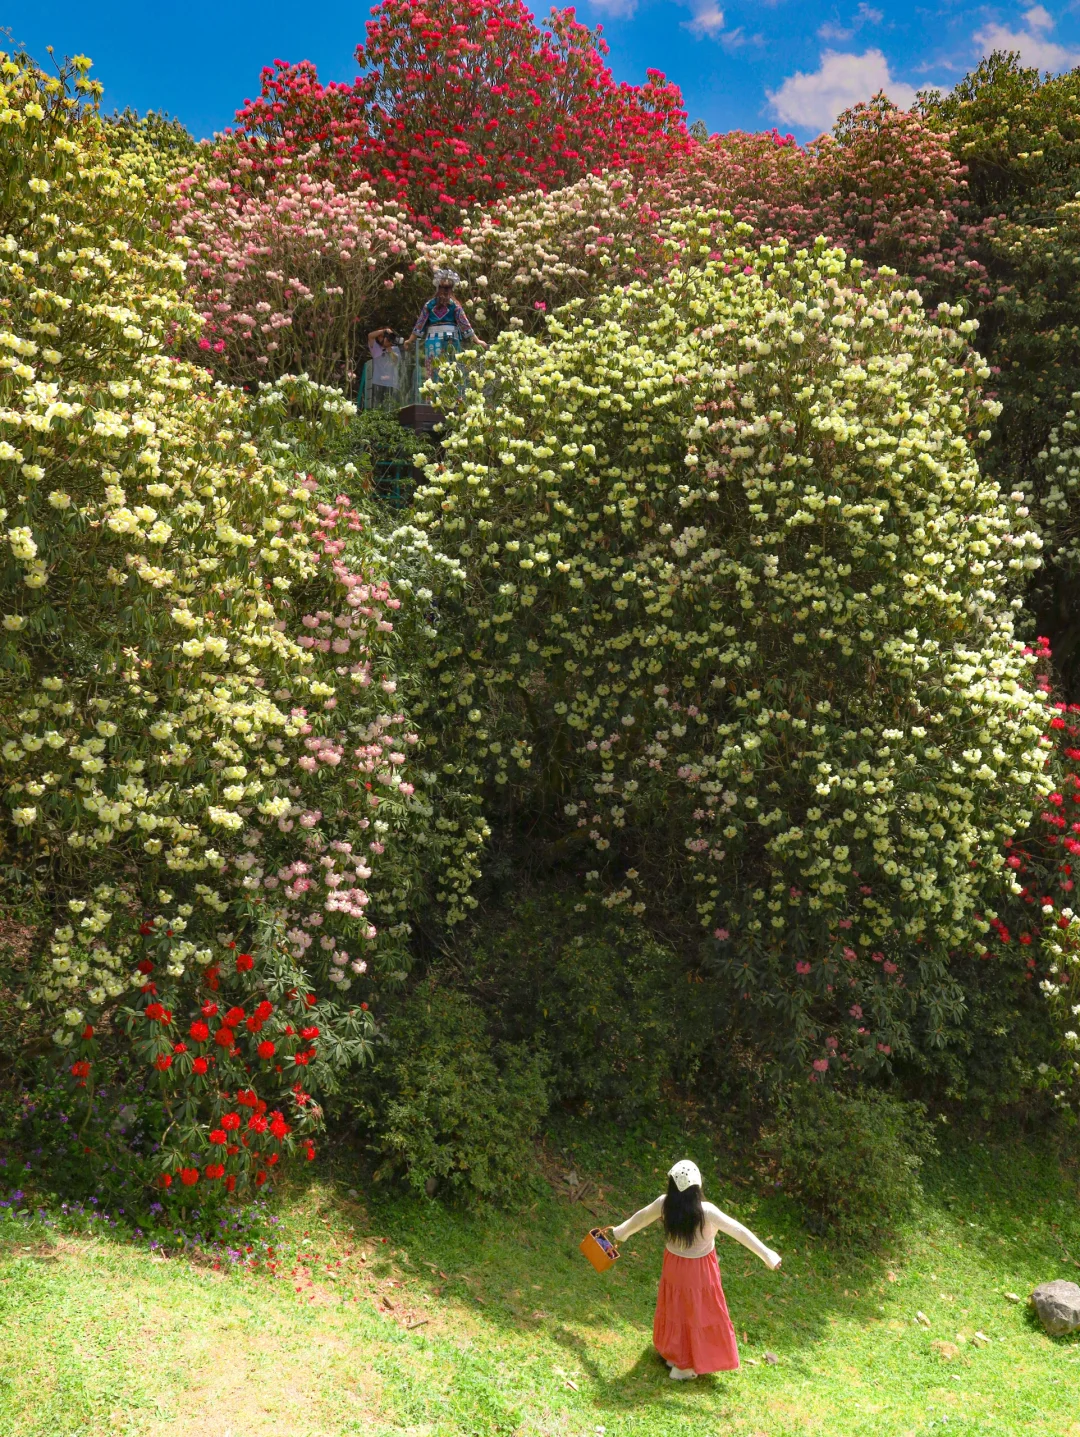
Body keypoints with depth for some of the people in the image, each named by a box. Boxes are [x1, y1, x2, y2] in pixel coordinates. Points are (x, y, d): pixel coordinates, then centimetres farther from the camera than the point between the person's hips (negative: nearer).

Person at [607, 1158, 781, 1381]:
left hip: (674, 1265, 4)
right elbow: (739, 1231, -25)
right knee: (698, 1313, 17)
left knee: (676, 1308, 26)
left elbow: (642, 1217, -1)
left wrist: (619, 1232, 17)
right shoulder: (706, 1212, -34)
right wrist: (766, 1254, -16)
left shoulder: (664, 1204, -20)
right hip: (699, 1271, -4)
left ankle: (672, 1352, 47)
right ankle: (690, 1364, 33)